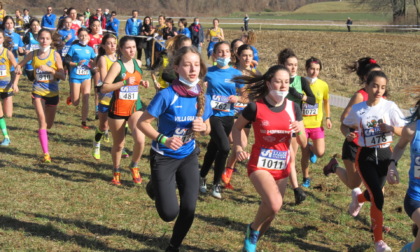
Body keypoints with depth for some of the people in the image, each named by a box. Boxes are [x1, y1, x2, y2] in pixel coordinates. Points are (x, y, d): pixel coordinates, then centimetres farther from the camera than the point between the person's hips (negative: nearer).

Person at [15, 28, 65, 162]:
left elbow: (63, 76, -9)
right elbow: (20, 64, 15)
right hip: (38, 91, 0)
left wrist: (49, 69, -24)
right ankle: (46, 153, -16)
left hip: (52, 92, 1)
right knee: (42, 120, -16)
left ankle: (42, 132, 50)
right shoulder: (33, 54, -1)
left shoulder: (55, 55, -7)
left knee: (49, 124, 12)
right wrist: (18, 68, -8)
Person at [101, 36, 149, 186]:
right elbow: (104, 88, -20)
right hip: (118, 109, -4)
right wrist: (124, 82, -27)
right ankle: (116, 172, 33)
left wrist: (142, 82, 5)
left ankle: (134, 166, 11)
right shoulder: (117, 66, -13)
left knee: (140, 140, -16)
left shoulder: (138, 63, 4)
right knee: (118, 144, 8)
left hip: (135, 107, 4)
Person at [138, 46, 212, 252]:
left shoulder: (202, 97, -6)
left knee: (189, 209, 1)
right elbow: (142, 123, -15)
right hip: (164, 157, -4)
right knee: (169, 213, -3)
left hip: (188, 157, 4)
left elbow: (207, 129, 7)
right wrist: (163, 139, -29)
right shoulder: (167, 95, -22)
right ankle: (155, 188, 32)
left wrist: (202, 127, -17)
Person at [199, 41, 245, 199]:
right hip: (213, 114, -3)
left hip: (228, 116, 3)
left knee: (213, 149, 15)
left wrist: (237, 98, -12)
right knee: (224, 147, -20)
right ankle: (216, 184, -4)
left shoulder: (236, 73, 3)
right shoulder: (209, 72, -2)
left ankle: (202, 177, 34)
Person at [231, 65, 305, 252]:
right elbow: (237, 127, 4)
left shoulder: (293, 108, 0)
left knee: (271, 211, 11)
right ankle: (253, 230, 4)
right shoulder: (256, 107, -11)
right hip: (260, 164, -5)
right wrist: (238, 147, -13)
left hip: (282, 166, 5)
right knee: (274, 204, -26)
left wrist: (299, 130, -17)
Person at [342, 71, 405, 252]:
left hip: (385, 155, 1)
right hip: (365, 156, -1)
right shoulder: (357, 109, -4)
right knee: (377, 197, -11)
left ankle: (358, 197, 54)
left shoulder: (390, 106, -8)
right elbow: (345, 125, 13)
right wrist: (348, 134, -9)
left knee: (374, 194, 13)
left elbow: (404, 131, -7)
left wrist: (391, 128, -28)